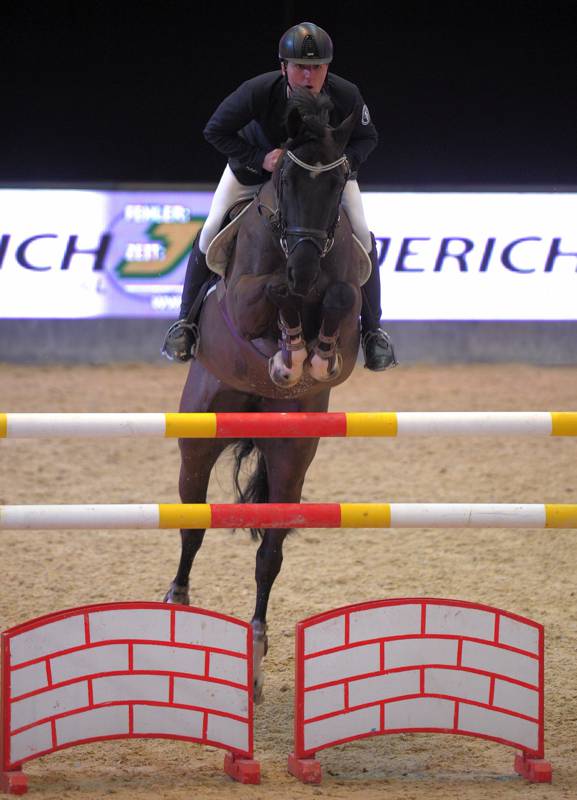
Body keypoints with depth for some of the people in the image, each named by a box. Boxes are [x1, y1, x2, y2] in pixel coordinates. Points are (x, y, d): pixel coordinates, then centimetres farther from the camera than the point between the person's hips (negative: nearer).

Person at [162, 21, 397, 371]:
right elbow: (216, 130, -23)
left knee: (361, 235, -9)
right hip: (256, 161, -1)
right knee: (212, 231, -8)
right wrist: (260, 159, -34)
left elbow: (366, 138, -12)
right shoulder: (259, 91, -38)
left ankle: (373, 330, 8)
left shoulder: (346, 96, -32)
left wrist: (343, 161, -32)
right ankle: (186, 321, 9)